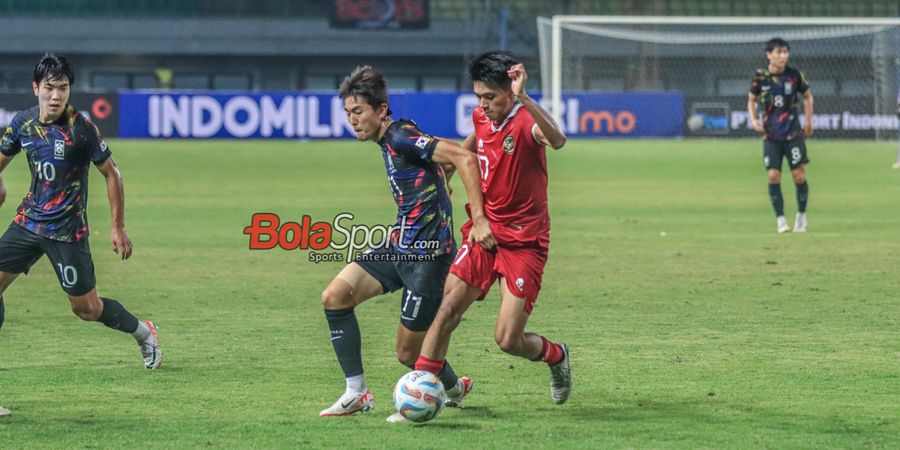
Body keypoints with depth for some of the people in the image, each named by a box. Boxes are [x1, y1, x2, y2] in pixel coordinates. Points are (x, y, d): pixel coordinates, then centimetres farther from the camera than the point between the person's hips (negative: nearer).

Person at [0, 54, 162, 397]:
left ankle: (143, 333, 29)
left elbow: (111, 173, -8)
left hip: (67, 230, -5)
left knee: (87, 308, 3)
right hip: (28, 222, 5)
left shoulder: (82, 129, -17)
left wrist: (118, 227, -7)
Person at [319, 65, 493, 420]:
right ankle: (356, 393, 0)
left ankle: (454, 387, 32)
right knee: (335, 296, -6)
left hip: (427, 254, -9)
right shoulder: (388, 142, 11)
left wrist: (479, 219, -31)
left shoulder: (402, 138, -18)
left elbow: (464, 158, -25)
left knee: (408, 353, 0)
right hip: (400, 247, 9)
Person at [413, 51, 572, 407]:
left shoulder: (526, 121, -18)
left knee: (508, 340, -7)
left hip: (524, 243, -5)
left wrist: (523, 98, -53)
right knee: (447, 310, -13)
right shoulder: (481, 117, 3)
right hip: (484, 232, 5)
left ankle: (556, 356, 25)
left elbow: (557, 140, -43)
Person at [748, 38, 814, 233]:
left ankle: (801, 216, 15)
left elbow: (808, 96, 12)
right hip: (771, 135, 0)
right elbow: (751, 100, 11)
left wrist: (808, 122, 8)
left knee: (799, 175, -3)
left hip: (793, 133, 0)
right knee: (773, 175, -9)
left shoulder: (794, 75, -4)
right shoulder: (760, 77, -4)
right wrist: (754, 119, -5)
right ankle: (780, 219, 1)